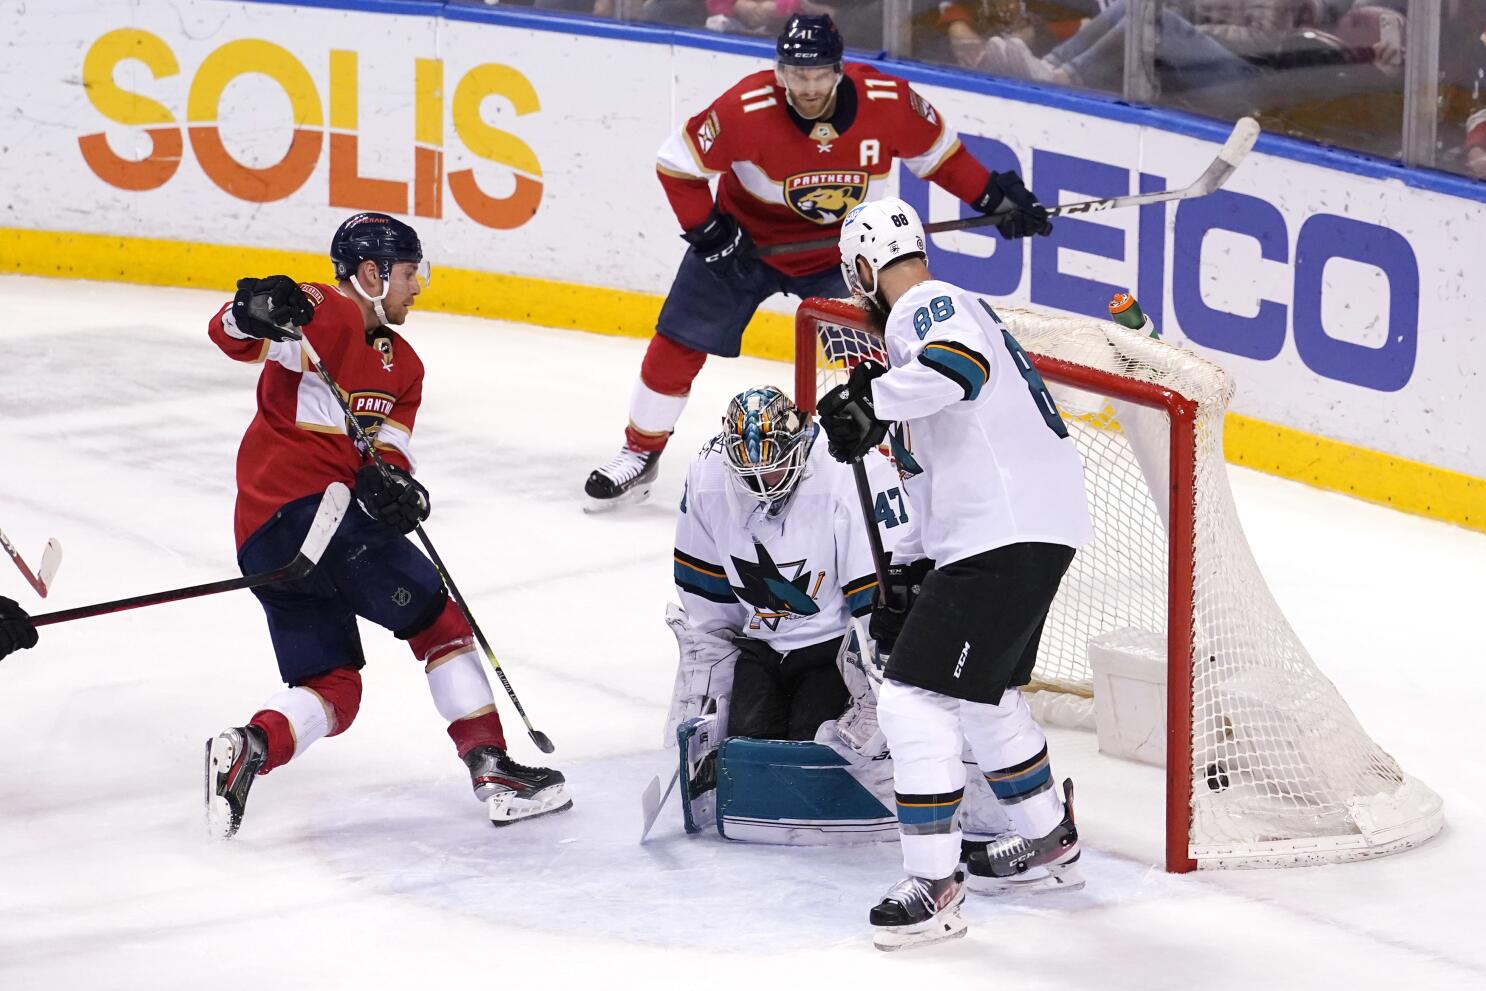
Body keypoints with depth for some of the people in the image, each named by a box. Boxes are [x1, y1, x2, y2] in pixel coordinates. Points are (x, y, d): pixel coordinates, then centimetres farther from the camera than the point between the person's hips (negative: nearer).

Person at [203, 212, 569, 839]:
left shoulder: (402, 364, 22)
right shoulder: (326, 313, -5)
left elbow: (389, 445, 9)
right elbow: (232, 335, -18)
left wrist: (387, 481, -14)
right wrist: (253, 312, -42)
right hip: (307, 505, -9)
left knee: (333, 691, 7)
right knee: (438, 618, -1)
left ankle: (248, 748, -15)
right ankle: (492, 769, -4)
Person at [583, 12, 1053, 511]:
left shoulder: (887, 101, -23)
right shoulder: (745, 109, -31)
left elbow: (938, 153, -4)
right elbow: (677, 165, -19)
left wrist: (995, 195, -8)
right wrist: (708, 233, -20)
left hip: (836, 249, 1)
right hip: (744, 239, -1)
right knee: (677, 348, 0)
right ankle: (640, 454, 19)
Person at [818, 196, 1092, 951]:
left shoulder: (929, 307, -8)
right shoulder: (932, 314, 24)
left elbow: (960, 363, -35)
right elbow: (944, 471, 29)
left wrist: (872, 399, -28)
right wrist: (905, 572, 28)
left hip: (1008, 536, -11)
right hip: (1027, 527, 11)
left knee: (916, 697, -11)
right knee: (984, 693, 28)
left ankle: (934, 889, -10)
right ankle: (1049, 841, 44)